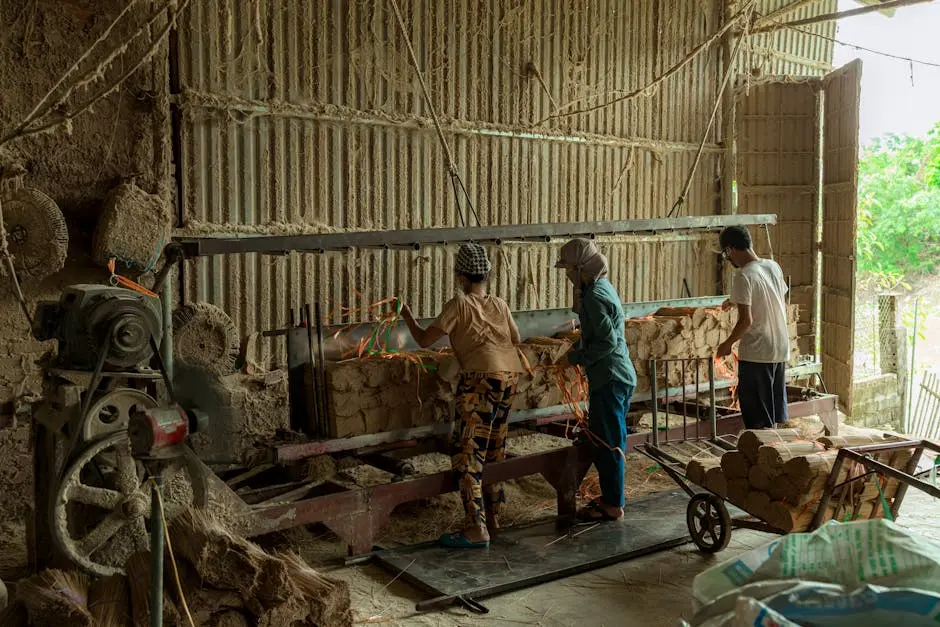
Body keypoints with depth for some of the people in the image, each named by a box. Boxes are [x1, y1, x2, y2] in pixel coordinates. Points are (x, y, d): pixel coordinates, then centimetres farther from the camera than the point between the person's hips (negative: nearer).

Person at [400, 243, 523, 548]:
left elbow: (424, 340, -2)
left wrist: (408, 317, 15)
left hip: (480, 378, -7)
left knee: (468, 455, -6)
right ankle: (492, 516, 27)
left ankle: (476, 530, -10)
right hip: (509, 377, 7)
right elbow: (516, 338, 29)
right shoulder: (500, 304, 15)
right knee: (495, 450, 18)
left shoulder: (459, 304, -3)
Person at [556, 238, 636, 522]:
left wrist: (575, 357, -13)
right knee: (612, 440, 17)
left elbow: (607, 342, -22)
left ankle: (612, 506, 8)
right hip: (620, 374, 10)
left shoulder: (594, 296, -19)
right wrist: (576, 351, 8)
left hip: (608, 380, -10)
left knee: (605, 442, -1)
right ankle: (611, 496, 28)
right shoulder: (602, 287, 12)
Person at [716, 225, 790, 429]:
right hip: (781, 350, 8)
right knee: (778, 407, 17)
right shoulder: (774, 266, 5)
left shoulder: (743, 276, -18)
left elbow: (746, 320, -21)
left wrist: (728, 344, -7)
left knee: (758, 418, 2)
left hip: (756, 353, -8)